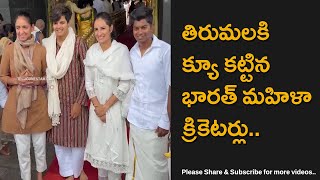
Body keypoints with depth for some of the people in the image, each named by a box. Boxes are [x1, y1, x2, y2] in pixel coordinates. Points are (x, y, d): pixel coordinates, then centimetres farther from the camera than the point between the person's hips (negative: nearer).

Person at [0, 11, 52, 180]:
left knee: (40, 144, 14)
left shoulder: (41, 49, -6)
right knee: (22, 148, 9)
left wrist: (36, 81, -16)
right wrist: (17, 80, -16)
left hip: (38, 103, 0)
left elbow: (47, 76, 4)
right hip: (16, 103, 0)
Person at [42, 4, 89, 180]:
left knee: (77, 136, 9)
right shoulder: (46, 44, 2)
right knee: (59, 138, 12)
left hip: (74, 99, -4)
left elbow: (86, 74, -10)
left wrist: (79, 102, -12)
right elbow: (46, 73, 10)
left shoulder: (78, 43, -10)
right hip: (55, 99, 4)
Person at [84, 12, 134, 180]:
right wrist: (97, 106, -6)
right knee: (98, 142, 13)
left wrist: (106, 106, -10)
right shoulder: (91, 51, 0)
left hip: (115, 106, -4)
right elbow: (88, 82, 3)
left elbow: (125, 84, -14)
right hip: (96, 105, 4)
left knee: (114, 144, 2)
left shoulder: (121, 50, -13)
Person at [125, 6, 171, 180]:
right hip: (135, 118, 5)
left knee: (155, 165, 5)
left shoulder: (165, 50, -11)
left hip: (155, 119, -4)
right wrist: (127, 111, 10)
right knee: (137, 162, 14)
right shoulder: (132, 52, 5)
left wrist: (165, 121, -11)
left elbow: (170, 88, -11)